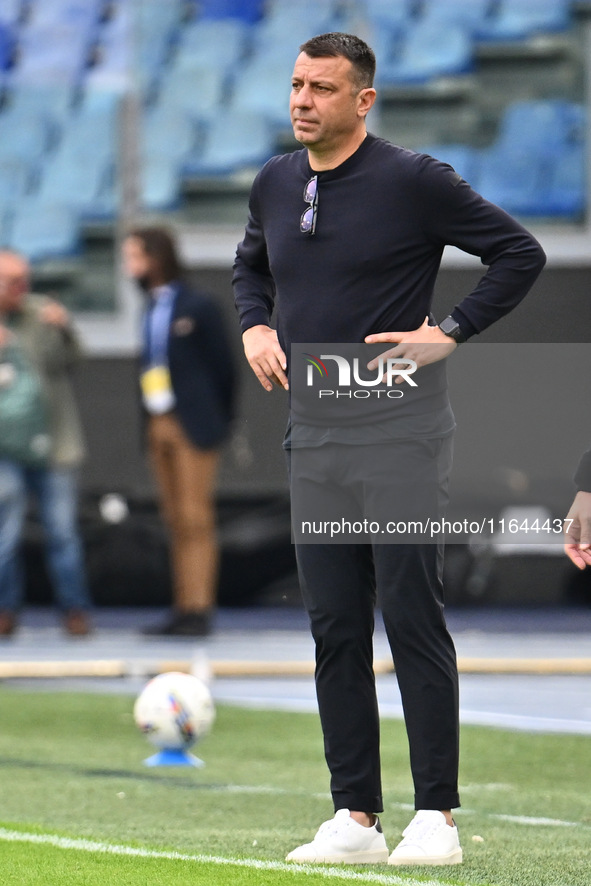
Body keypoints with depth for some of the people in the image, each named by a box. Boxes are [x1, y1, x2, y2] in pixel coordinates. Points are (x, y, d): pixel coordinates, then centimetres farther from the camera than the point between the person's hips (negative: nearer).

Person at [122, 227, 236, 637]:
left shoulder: (197, 307, -7)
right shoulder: (152, 309, 12)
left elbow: (223, 365, -4)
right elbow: (151, 368, 13)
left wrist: (216, 422, 0)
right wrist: (151, 421, 5)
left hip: (192, 427, -7)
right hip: (160, 425, 7)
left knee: (196, 518, -8)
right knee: (177, 522, 7)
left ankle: (200, 610, -9)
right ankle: (184, 609, 8)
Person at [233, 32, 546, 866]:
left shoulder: (413, 181, -8)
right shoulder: (275, 186, 10)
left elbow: (519, 253, -5)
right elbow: (250, 265, 30)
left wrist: (451, 333, -11)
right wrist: (256, 326, 11)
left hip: (402, 431, -6)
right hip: (315, 436, 6)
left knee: (413, 619, -7)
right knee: (335, 631, 6)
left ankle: (435, 817, -5)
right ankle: (354, 818, 10)